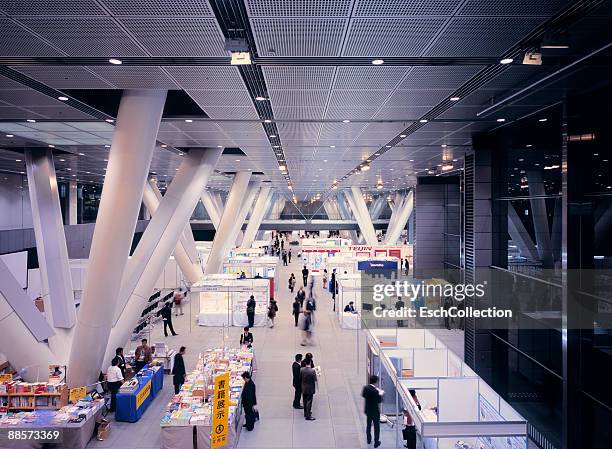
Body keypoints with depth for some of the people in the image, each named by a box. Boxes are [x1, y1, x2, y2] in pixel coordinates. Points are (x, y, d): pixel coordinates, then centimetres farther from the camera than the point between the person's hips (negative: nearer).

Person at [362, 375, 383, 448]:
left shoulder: (365, 388, -10)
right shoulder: (375, 391, -29)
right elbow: (379, 400, -20)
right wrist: (380, 394, -5)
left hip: (368, 410, 6)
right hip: (375, 411, -6)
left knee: (368, 425, 23)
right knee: (376, 427, 10)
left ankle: (369, 439, 37)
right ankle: (376, 442, 18)